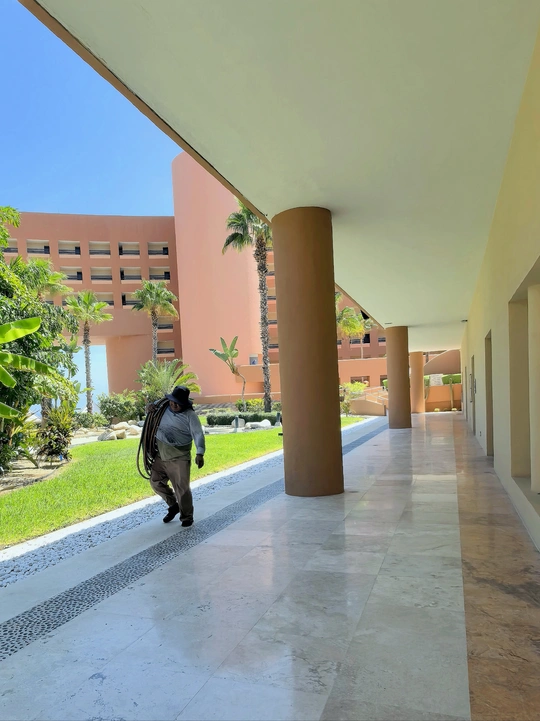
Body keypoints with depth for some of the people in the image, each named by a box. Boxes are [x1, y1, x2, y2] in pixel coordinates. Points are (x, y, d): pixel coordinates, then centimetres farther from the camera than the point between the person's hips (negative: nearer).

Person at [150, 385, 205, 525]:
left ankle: (187, 517, 15)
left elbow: (198, 434, -19)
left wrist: (200, 453, -33)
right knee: (156, 481, 13)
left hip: (179, 457, -6)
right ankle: (173, 505, 34)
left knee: (182, 487, -4)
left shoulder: (190, 415, -12)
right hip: (161, 455, 6)